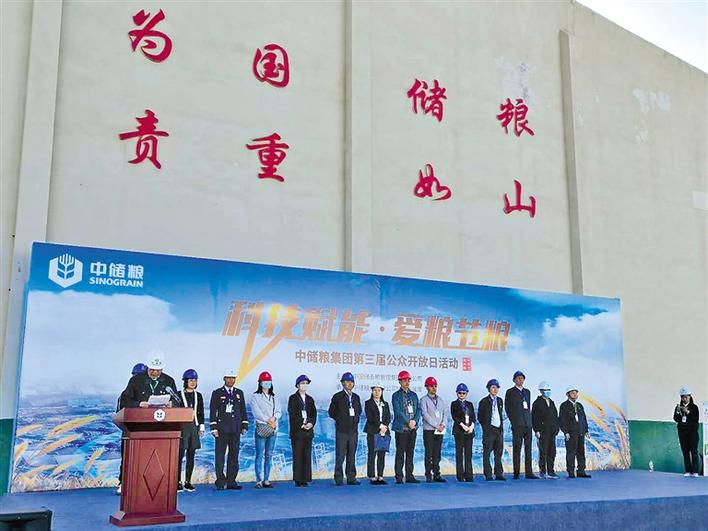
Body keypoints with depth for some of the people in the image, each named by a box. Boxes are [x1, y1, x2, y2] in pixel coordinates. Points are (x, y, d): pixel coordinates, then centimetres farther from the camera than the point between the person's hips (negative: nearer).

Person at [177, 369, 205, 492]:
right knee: (180, 456, -7)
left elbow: (201, 413, 14)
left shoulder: (198, 396, 13)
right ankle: (178, 482, -4)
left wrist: (201, 427, 8)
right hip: (182, 427, -4)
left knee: (191, 456, 5)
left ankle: (188, 482, 10)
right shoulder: (179, 395, 1)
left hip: (194, 427, 4)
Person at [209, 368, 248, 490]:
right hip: (222, 429, -3)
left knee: (234, 455, 4)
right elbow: (213, 411, 1)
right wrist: (214, 428, -6)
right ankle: (220, 481, -1)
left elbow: (243, 410, 16)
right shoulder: (217, 393, 4)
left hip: (236, 430, 3)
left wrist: (244, 426, 9)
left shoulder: (239, 393, 15)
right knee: (220, 455, -4)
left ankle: (231, 481, 9)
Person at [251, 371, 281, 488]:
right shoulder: (256, 397, 1)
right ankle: (259, 481, -4)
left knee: (269, 455, 5)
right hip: (261, 429, -5)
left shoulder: (274, 397, 17)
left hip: (273, 430, 5)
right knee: (260, 455, -6)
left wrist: (274, 418, -12)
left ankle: (266, 480, 8)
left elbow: (279, 412, 9)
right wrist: (268, 421, -12)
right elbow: (256, 412, -8)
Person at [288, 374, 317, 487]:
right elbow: (292, 414, -7)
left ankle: (305, 479, 6)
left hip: (308, 431, 5)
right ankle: (298, 480, -2)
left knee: (307, 456, 3)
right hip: (297, 431, -4)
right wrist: (302, 424, -14)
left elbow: (314, 414, 10)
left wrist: (311, 423, -9)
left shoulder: (310, 399, 17)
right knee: (297, 455, -5)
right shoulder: (293, 398, 2)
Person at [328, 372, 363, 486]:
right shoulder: (337, 397, 0)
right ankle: (338, 479, 2)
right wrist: (341, 419, -2)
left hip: (353, 430, 4)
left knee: (352, 455, 7)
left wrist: (356, 418, 9)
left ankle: (351, 478, 11)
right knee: (340, 456, -4)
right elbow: (331, 412, 2)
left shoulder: (356, 397, 14)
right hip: (341, 430, -4)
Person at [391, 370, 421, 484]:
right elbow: (398, 411, -10)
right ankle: (399, 477, -1)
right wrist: (408, 422, -14)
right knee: (400, 454, -3)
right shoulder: (396, 395, -1)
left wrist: (414, 421, -8)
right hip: (401, 428, -5)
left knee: (410, 453, 8)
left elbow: (418, 410, 9)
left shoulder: (414, 395, 15)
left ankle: (409, 476, 13)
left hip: (413, 428, 5)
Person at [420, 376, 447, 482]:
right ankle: (429, 475, -1)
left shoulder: (440, 400, 17)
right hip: (429, 430, -5)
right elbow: (425, 414, -10)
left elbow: (445, 413, 12)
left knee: (437, 454, 5)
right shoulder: (424, 399, 0)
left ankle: (436, 475, 9)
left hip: (440, 431, 5)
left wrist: (443, 424, -7)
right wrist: (436, 425, -13)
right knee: (429, 454, -4)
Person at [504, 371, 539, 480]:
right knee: (517, 449, -3)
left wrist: (529, 419, 10)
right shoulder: (510, 392, 2)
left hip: (528, 424, 5)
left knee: (528, 448, 3)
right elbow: (508, 408, 0)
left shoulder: (527, 392, 17)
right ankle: (516, 473, 0)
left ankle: (529, 472, 4)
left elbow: (528, 407, 20)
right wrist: (513, 421, -5)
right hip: (517, 425, -5)